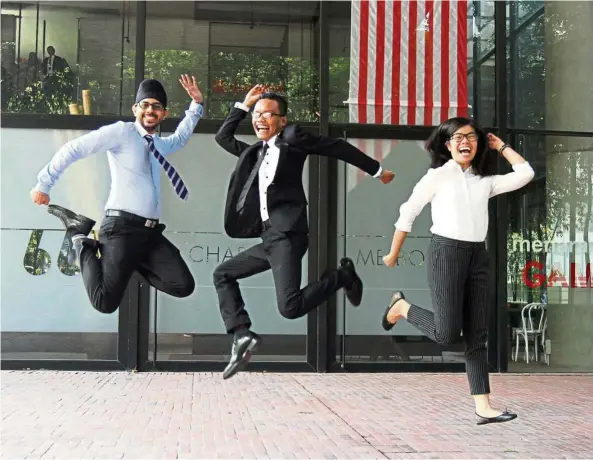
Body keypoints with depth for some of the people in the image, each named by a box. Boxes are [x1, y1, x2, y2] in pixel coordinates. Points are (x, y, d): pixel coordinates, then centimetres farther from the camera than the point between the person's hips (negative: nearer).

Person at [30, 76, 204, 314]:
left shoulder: (160, 144, 20)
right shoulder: (122, 132, -4)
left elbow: (181, 137, 42)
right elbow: (73, 149, -8)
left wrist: (197, 104, 32)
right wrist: (44, 184, -8)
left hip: (151, 231, 7)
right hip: (122, 228, -7)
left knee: (183, 286, -7)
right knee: (106, 302, -13)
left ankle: (133, 262, 14)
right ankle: (82, 241, 10)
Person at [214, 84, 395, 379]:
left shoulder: (292, 138, -2)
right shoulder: (256, 152, 20)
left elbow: (337, 148, 2)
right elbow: (223, 137, 30)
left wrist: (378, 171, 7)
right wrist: (244, 104, 22)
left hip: (287, 235, -8)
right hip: (269, 239, 9)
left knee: (289, 307, -18)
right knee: (222, 274, 11)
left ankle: (342, 276, 4)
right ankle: (242, 336, 3)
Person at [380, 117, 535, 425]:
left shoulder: (485, 181, 14)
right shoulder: (438, 175, 2)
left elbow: (525, 174, 10)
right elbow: (407, 213, 4)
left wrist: (500, 146, 16)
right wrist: (393, 255, 6)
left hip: (477, 256, 5)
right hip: (446, 252, -5)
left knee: (477, 336, 1)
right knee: (447, 333, -10)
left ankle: (483, 408, 1)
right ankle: (401, 307, 18)